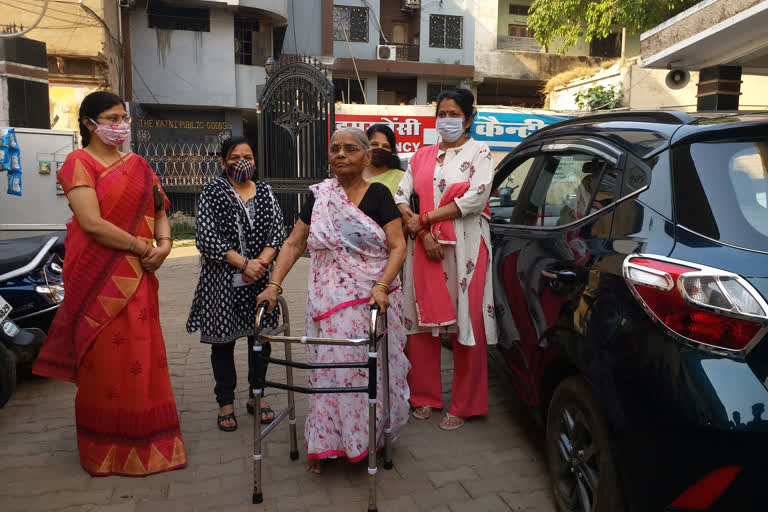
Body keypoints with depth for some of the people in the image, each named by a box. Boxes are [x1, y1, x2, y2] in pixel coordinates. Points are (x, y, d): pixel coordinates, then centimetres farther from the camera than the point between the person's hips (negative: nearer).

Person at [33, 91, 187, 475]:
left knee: (141, 354, 9)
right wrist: (143, 247, -12)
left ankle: (144, 440, 25)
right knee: (104, 358, 3)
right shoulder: (79, 162, -5)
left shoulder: (137, 165, 14)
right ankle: (106, 449, 19)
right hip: (97, 274, -5)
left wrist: (164, 244, -5)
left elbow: (159, 210, 14)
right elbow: (91, 222, -16)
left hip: (137, 273, 5)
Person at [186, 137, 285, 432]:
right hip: (223, 280, -3)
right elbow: (207, 237, -12)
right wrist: (244, 263, -17)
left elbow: (277, 232, 2)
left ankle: (256, 396, 29)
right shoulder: (212, 191, -2)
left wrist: (260, 263, -15)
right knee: (223, 342, 7)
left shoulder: (264, 192, 8)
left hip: (260, 279, 3)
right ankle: (226, 402, 24)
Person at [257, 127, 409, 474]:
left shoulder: (378, 195, 0)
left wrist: (382, 286, -21)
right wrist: (274, 284, -3)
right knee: (329, 365, 2)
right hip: (329, 301, 2)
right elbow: (293, 243, 8)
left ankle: (371, 435, 23)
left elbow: (398, 246, -6)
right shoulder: (318, 196, 8)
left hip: (373, 300, -1)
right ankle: (324, 442, 16)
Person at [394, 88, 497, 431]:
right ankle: (425, 397, 21)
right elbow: (401, 197, 6)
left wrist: (423, 218, -10)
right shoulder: (422, 156, 16)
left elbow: (475, 199, -10)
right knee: (423, 323, 5)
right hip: (424, 247, 4)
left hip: (464, 248, -3)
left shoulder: (478, 153, 4)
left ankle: (463, 406, 12)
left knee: (466, 325, -1)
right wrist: (423, 233, -10)